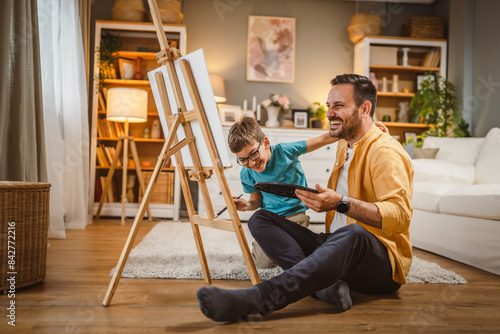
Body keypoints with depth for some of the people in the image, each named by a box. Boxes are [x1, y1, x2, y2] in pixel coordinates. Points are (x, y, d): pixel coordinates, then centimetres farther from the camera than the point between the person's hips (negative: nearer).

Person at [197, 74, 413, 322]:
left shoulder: (385, 152, -11)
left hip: (384, 263, -8)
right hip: (338, 246, 8)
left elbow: (400, 217, -24)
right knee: (262, 218, -6)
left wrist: (342, 203, -35)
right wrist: (319, 199, 9)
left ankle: (250, 301, -55)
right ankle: (325, 284, -28)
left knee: (353, 234, -44)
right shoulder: (344, 146, 17)